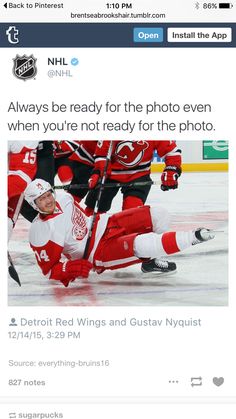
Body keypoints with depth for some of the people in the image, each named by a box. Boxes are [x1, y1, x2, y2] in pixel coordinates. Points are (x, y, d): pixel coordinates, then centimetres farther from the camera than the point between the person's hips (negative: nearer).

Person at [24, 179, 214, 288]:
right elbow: (49, 269, -15)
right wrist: (71, 268, -32)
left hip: (103, 224, 7)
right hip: (98, 252, -7)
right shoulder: (41, 233, -20)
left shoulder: (63, 197, -3)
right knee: (142, 245, -33)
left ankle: (152, 259, 12)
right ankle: (193, 237, -23)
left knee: (158, 214, -7)